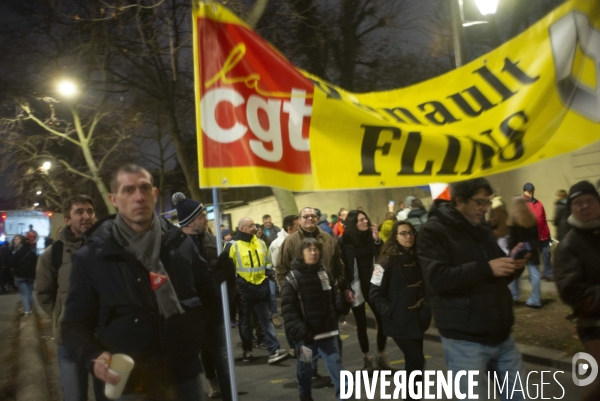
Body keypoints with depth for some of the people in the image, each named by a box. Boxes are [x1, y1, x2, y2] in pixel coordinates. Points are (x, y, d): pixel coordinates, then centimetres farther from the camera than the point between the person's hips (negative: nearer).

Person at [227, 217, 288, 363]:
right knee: (245, 322, 9)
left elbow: (267, 263, 21)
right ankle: (247, 351, 22)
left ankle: (274, 350, -3)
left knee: (266, 320, 0)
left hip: (261, 288, 4)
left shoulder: (261, 243, 10)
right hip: (243, 290, -4)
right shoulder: (233, 246, -7)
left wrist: (267, 279, 12)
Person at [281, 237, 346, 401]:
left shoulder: (324, 273, 8)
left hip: (326, 330, 3)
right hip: (305, 333, -3)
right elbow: (288, 309, -14)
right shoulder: (293, 278, -10)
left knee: (335, 363, -1)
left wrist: (334, 321, 8)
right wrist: (300, 331, -21)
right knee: (305, 366, 13)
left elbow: (334, 299, 16)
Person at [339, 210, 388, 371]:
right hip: (356, 288, -3)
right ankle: (367, 359, 19)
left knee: (383, 320, 2)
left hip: (373, 285, 3)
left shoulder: (371, 236, 5)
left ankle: (381, 356, 19)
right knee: (361, 324, 6)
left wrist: (377, 241, -11)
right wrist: (347, 289, -11)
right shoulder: (343, 241, -6)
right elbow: (342, 267, -7)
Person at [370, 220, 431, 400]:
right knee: (417, 359, -8)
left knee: (413, 360, 14)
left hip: (417, 319, 6)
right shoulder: (387, 260, -14)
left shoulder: (418, 258, 5)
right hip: (399, 321, -6)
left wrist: (427, 308, 7)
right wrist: (390, 313, -17)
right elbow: (375, 293, -13)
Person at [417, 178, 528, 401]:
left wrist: (513, 264, -3)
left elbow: (499, 278, 19)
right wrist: (485, 268, -27)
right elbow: (438, 279, -23)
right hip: (465, 340, -7)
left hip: (500, 334, 7)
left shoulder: (483, 230, 13)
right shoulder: (433, 232, -9)